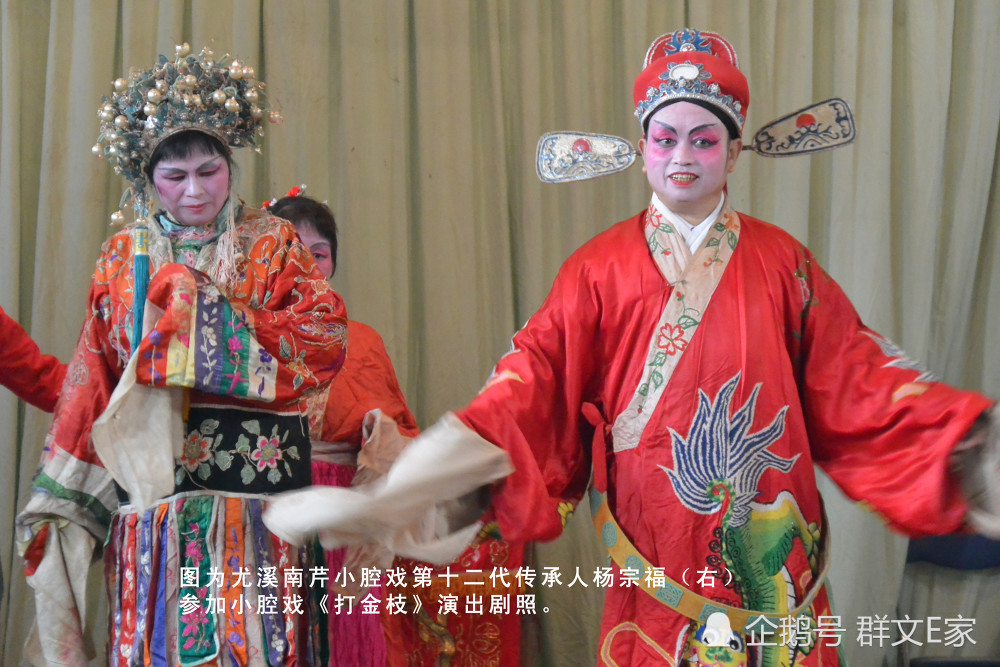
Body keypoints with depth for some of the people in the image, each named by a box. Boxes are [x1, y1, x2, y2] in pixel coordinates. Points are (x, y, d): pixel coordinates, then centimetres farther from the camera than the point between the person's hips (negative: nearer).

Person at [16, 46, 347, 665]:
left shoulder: (272, 244, 7)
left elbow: (325, 341, -7)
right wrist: (61, 501, 1)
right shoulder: (126, 256, 11)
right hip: (153, 501, 1)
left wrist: (206, 314, -11)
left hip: (258, 500, -1)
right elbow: (91, 381, 9)